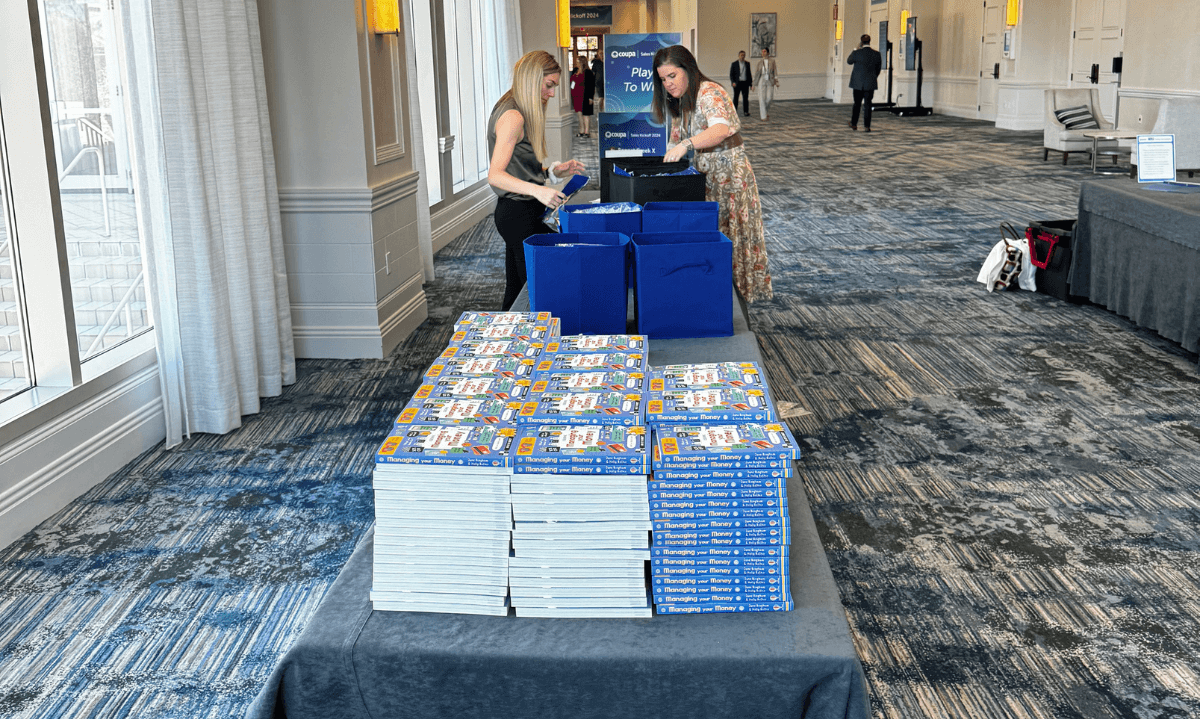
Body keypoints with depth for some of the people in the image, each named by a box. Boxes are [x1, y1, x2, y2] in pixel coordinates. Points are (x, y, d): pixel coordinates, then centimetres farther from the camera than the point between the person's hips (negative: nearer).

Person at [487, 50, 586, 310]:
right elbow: (495, 175, -26)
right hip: (520, 214, -11)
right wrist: (537, 190, -37)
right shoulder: (513, 117, -17)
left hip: (514, 212, 11)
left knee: (517, 290, 15)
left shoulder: (510, 110, 14)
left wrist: (552, 171, 10)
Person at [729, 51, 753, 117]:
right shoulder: (734, 64, 0)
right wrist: (733, 82, -18)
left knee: (745, 98, -3)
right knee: (736, 98, 0)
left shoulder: (747, 64, 10)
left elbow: (749, 74, 13)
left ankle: (746, 112, -1)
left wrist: (751, 84, 9)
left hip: (745, 83, 2)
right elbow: (731, 74, -2)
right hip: (737, 83, -2)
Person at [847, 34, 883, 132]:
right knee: (868, 104, 4)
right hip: (870, 83, 1)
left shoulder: (857, 52, -11)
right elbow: (878, 68, 7)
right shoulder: (877, 54, -3)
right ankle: (867, 126, 0)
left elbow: (849, 61, 7)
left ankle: (854, 124, 17)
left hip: (858, 83, -1)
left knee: (857, 103, 12)